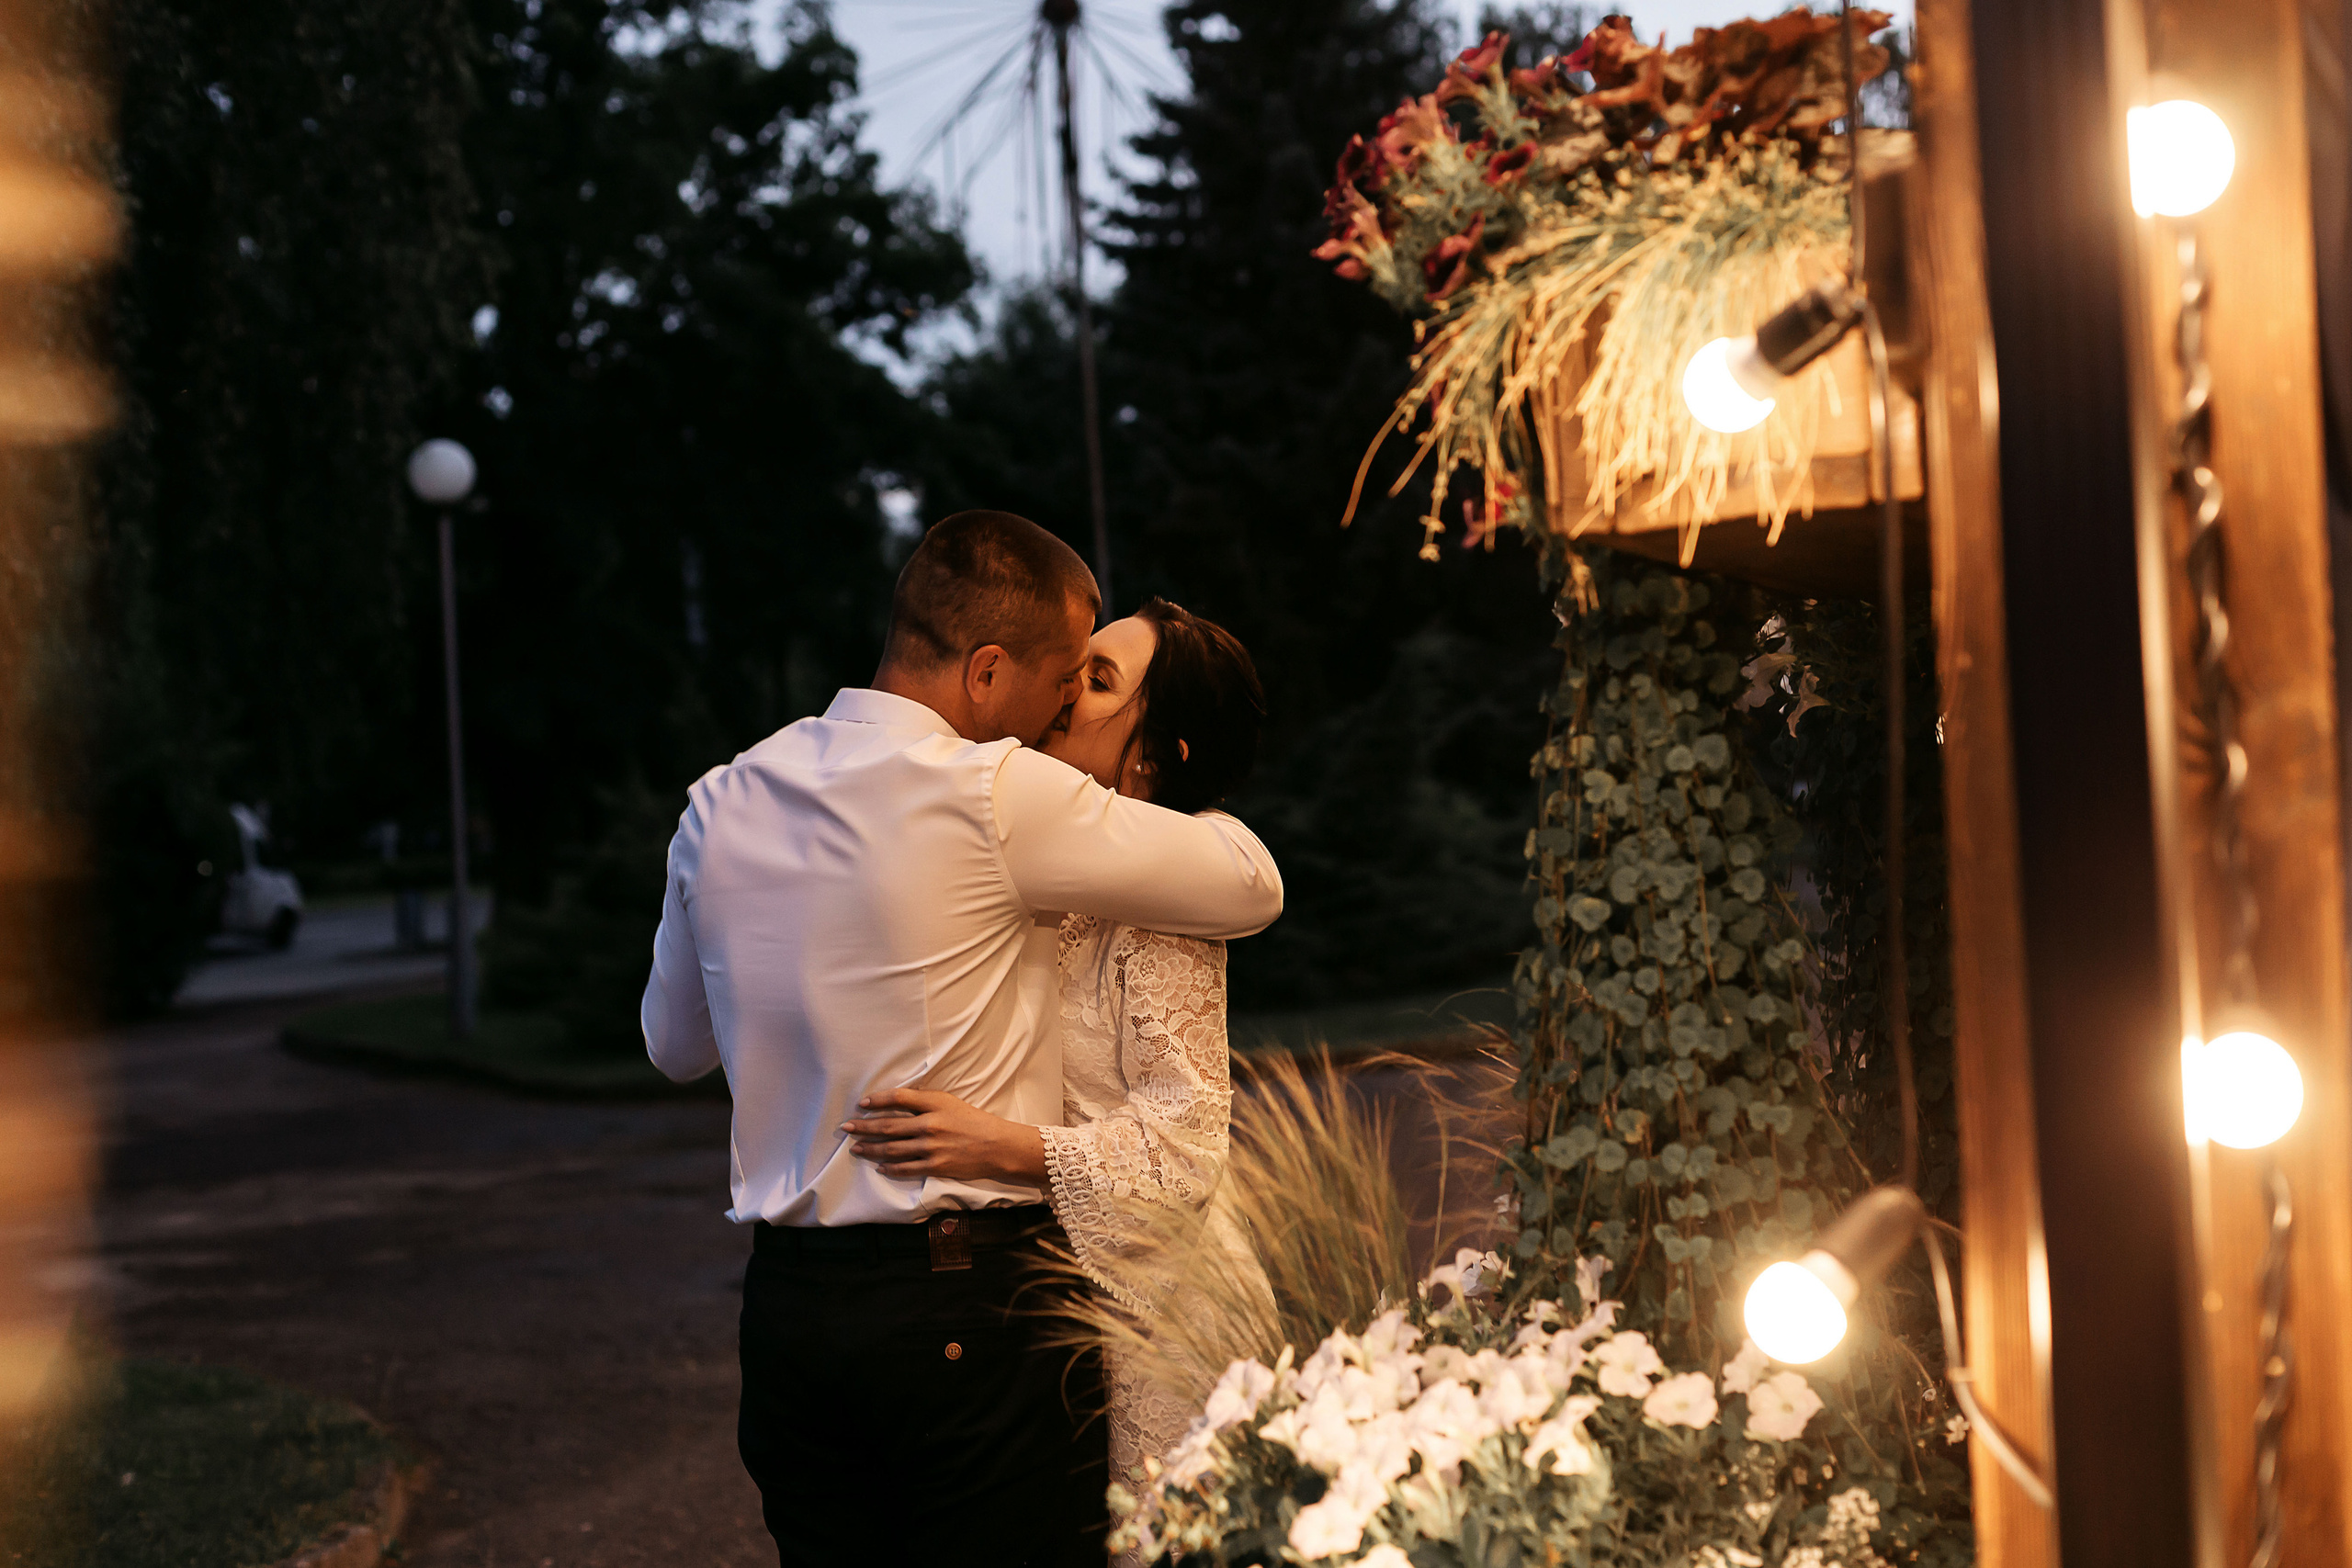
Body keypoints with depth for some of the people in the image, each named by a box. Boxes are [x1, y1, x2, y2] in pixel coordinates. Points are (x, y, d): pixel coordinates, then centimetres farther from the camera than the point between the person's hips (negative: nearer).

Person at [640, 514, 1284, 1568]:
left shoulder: (720, 806, 6)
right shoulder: (1000, 796, -13)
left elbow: (675, 1045, 20)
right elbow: (1253, 887, -3)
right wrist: (1176, 801, 18)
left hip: (784, 1302, 7)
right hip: (971, 1306, -6)